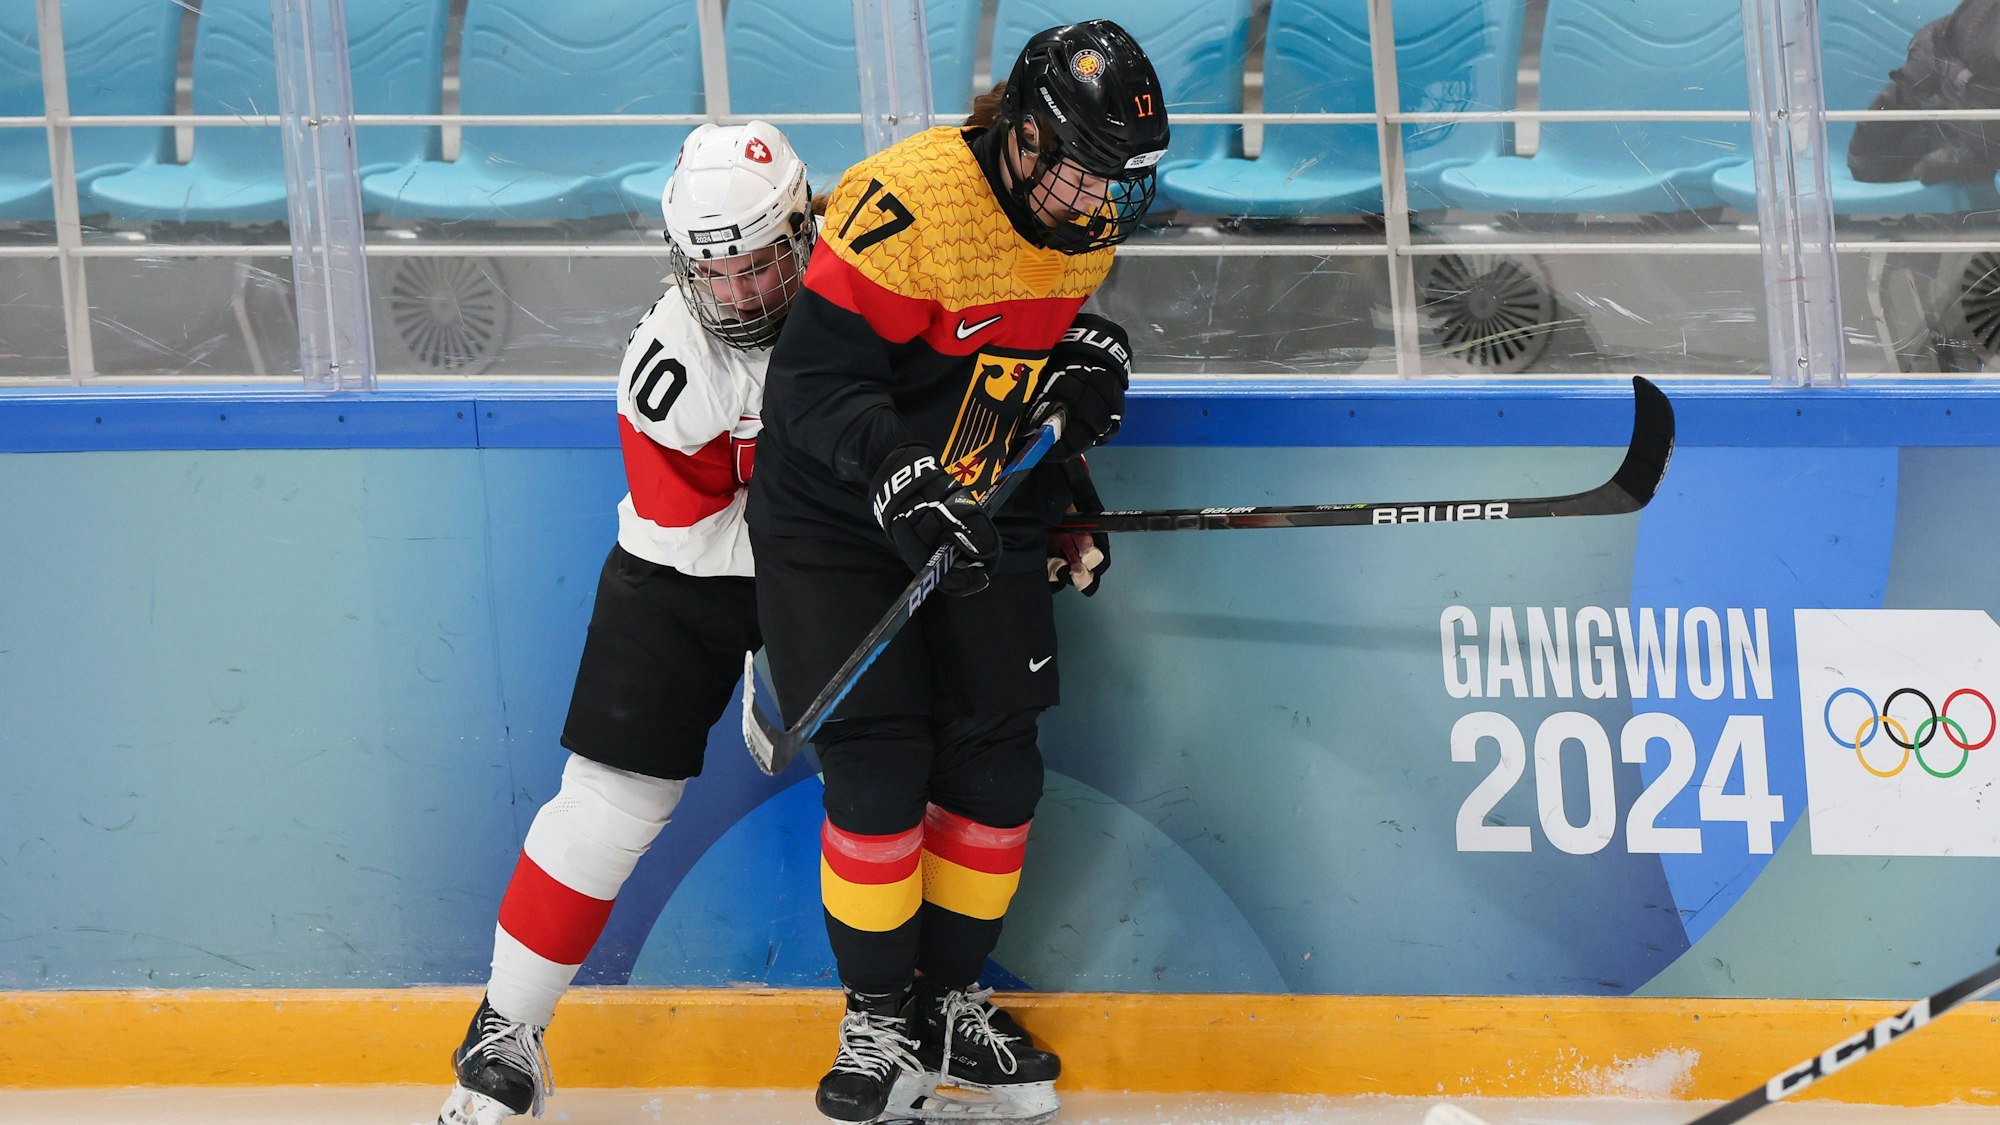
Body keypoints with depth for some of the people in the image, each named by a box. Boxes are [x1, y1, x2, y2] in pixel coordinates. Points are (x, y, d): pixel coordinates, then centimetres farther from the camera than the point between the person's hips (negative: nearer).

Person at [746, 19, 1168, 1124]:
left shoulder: (1080, 218, -2)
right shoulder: (910, 202, -26)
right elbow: (814, 383, -25)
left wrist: (1089, 353, -2)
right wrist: (902, 483, -36)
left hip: (981, 517, 7)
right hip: (836, 516, -6)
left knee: (995, 766, 3)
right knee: (878, 765, -11)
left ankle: (950, 1002, 18)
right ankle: (878, 1021, 2)